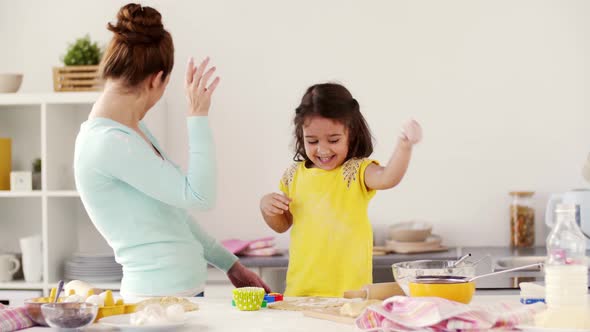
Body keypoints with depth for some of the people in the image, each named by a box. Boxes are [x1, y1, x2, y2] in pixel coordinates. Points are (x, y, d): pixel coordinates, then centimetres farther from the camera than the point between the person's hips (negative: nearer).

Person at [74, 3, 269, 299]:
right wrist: (198, 116, -11)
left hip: (183, 287, 9)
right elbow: (199, 196, -18)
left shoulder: (134, 130, 12)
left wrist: (229, 264, 19)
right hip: (162, 297, -9)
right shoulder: (109, 142, -18)